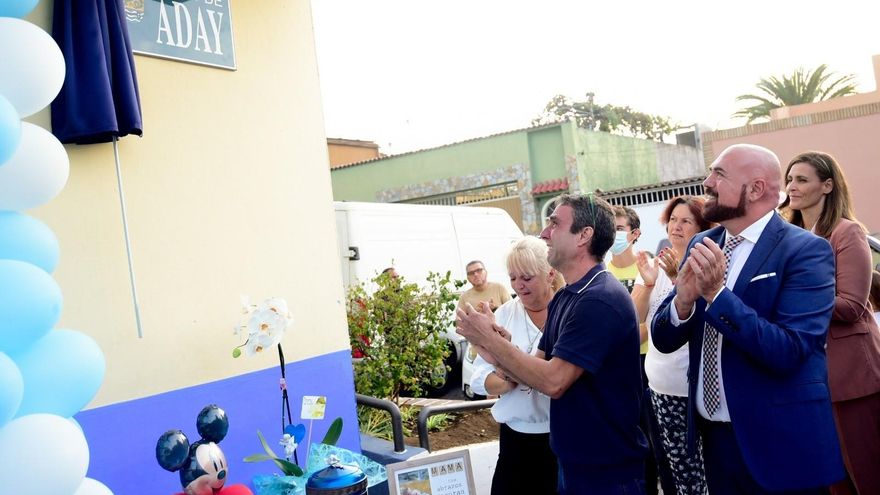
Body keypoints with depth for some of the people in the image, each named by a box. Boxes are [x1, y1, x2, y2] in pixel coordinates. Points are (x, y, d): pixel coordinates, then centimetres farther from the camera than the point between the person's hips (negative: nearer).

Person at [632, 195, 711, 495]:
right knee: (668, 465, 12)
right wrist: (648, 283, -17)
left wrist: (679, 278, -32)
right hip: (659, 385, 4)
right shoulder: (654, 265, 7)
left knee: (690, 465, 4)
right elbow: (635, 318, -1)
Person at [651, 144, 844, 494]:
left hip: (779, 442, -5)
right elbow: (663, 341, 2)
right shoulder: (702, 246, 4)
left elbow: (789, 353, -22)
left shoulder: (806, 251, -13)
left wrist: (717, 293, -29)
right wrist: (683, 300, -18)